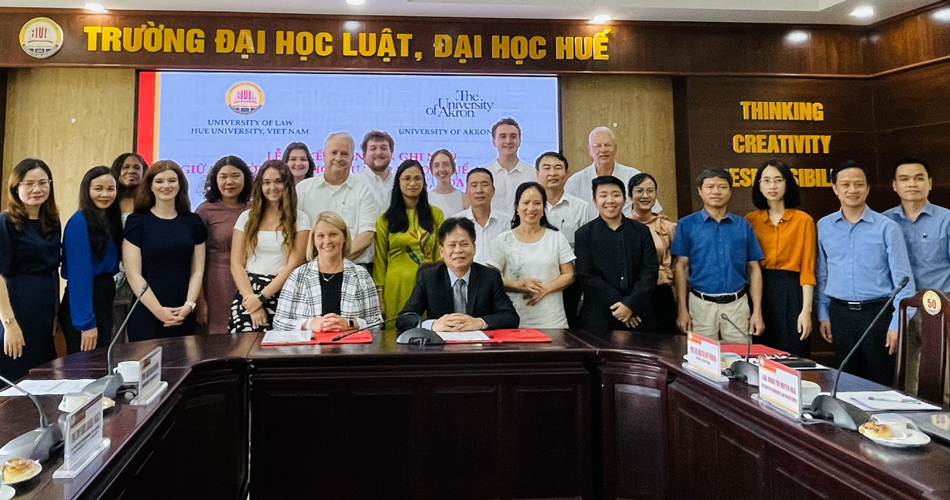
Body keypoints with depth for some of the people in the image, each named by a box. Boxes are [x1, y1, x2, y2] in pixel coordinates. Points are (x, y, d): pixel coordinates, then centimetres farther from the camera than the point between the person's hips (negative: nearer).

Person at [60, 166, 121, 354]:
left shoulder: (110, 220, 9)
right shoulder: (80, 222, -16)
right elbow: (80, 275, -20)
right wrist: (86, 322, -23)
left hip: (103, 304, 8)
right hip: (83, 307, -8)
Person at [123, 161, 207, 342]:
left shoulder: (193, 222, 8)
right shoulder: (137, 222, 0)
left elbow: (197, 270, 6)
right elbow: (133, 273, -5)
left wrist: (189, 305, -8)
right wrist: (158, 310, -13)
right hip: (146, 314, -2)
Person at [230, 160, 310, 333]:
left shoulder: (299, 219, 5)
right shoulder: (247, 217, 10)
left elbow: (293, 264, -4)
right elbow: (236, 264, 4)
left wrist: (262, 297, -12)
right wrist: (252, 298, -9)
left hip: (282, 296, -1)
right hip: (248, 294, 1)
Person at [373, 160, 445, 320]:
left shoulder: (436, 214, 10)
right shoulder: (386, 219, 7)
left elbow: (440, 254, 8)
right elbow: (380, 259, 6)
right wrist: (379, 294, 1)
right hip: (396, 287, -1)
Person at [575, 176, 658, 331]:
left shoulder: (642, 232, 8)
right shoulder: (584, 234, 2)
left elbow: (650, 271, 1)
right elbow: (586, 276, -6)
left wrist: (630, 304, -12)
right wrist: (619, 305, -12)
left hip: (638, 318, 2)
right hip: (599, 319, -2)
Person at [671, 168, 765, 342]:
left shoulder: (743, 226, 6)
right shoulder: (687, 224, 1)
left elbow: (754, 269, 7)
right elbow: (681, 267, 0)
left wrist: (757, 312, 1)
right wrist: (682, 310, -5)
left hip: (737, 305, 2)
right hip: (701, 305, -1)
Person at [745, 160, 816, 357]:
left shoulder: (803, 220, 0)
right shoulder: (750, 220, 5)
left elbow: (807, 270, -3)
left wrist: (806, 310, -10)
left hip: (791, 293, -2)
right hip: (760, 292, 2)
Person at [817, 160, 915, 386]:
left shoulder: (887, 227, -5)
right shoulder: (824, 226, 3)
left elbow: (903, 279, -5)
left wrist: (897, 323, -9)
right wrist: (823, 314, 8)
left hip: (878, 313, -3)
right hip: (840, 314, 3)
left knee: (880, 384, 7)